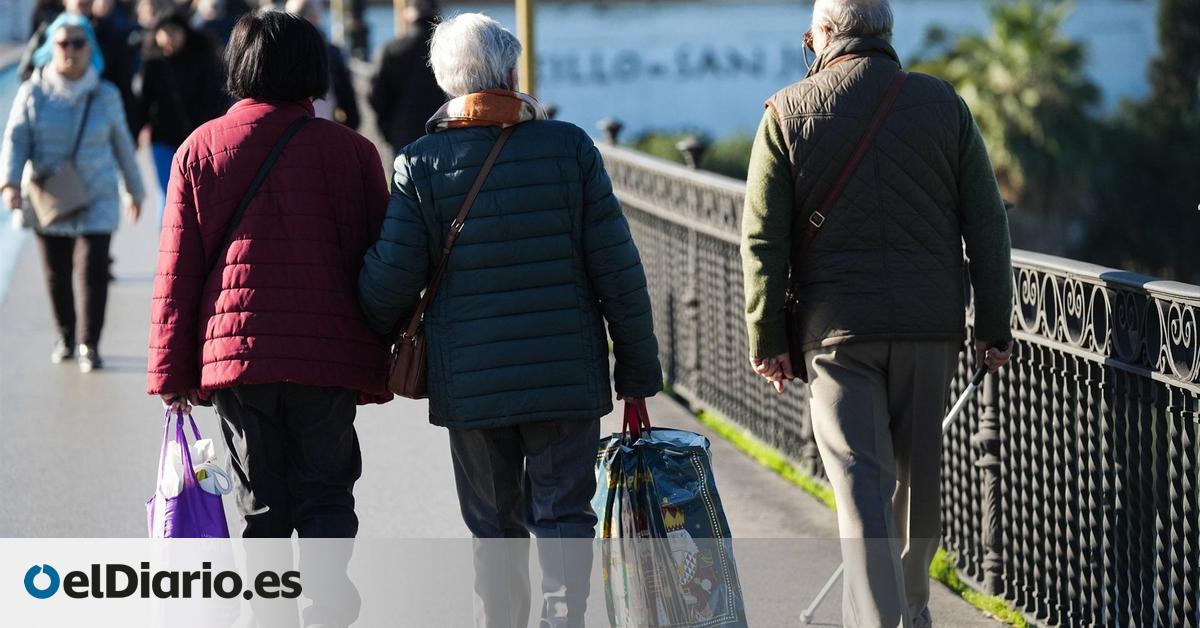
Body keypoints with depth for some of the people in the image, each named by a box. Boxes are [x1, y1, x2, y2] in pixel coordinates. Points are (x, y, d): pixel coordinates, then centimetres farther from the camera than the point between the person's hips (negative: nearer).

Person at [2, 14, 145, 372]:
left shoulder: (105, 96, 0)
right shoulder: (33, 93, -3)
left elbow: (122, 145, 11)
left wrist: (135, 191, 19)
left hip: (96, 201, -1)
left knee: (93, 269, -12)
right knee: (56, 273, 10)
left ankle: (89, 345, -6)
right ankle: (66, 336, 31)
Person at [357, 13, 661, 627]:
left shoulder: (421, 163, -3)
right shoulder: (570, 147, -2)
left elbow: (390, 278, -5)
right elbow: (618, 270, -3)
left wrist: (374, 339, 17)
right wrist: (638, 373, 5)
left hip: (471, 384, 1)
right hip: (568, 374, -1)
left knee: (495, 528, 13)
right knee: (563, 518, 4)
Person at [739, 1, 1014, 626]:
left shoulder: (787, 112, -1)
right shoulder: (942, 104, 3)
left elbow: (762, 238, -4)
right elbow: (986, 224, 2)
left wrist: (766, 339, 1)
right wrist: (994, 328, 8)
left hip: (837, 327, -2)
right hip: (931, 324, 2)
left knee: (861, 481, -3)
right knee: (917, 473, 16)